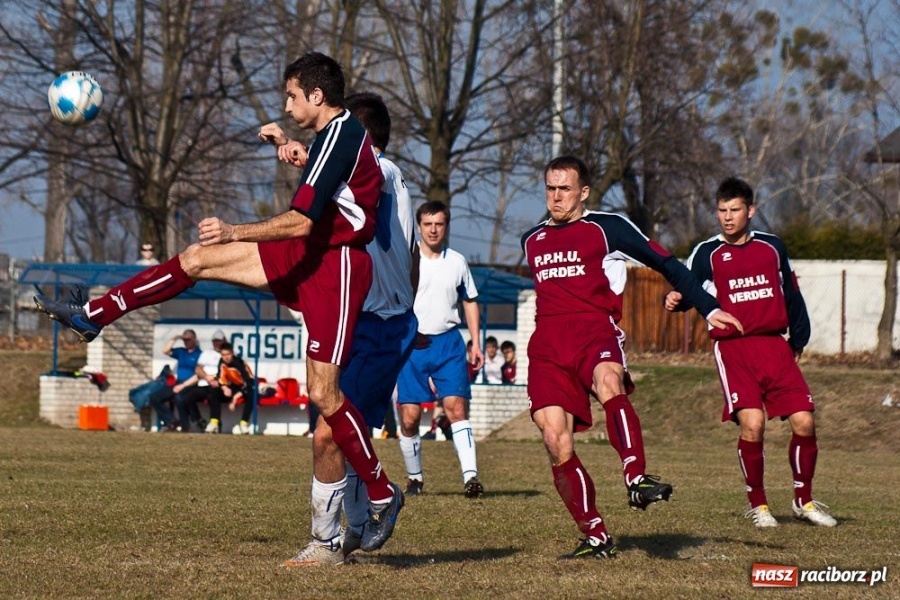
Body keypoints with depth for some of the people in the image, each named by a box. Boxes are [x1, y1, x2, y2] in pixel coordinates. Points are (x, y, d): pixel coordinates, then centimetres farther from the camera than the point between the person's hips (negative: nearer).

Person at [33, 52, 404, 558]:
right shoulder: (339, 132, 11)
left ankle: (383, 494, 3)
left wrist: (235, 232, -20)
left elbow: (301, 221, -25)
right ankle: (92, 316, 10)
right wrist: (286, 146, 19)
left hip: (335, 266, -10)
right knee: (196, 260, 5)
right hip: (306, 255, 10)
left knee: (323, 394, -11)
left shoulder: (339, 137, -19)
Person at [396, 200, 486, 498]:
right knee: (409, 416, -2)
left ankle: (471, 476, -20)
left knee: (456, 406, -13)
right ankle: (414, 477, 15)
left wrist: (476, 343, 14)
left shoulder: (457, 261, 10)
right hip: (412, 345, -1)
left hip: (448, 342, 1)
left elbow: (470, 301, 20)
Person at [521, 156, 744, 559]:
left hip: (596, 333, -4)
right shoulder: (532, 241, 22)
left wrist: (709, 309, 3)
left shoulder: (606, 227, 7)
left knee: (608, 381, -39)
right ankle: (596, 537, -1)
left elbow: (665, 264, 8)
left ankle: (637, 480, -53)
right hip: (547, 344, 4)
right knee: (556, 442, -10)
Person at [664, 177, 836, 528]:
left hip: (775, 345, 3)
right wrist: (675, 300, -28)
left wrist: (798, 339, 21)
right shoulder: (707, 254, 5)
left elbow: (791, 294, 21)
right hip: (733, 349, -3)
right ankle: (757, 504, 2)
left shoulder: (772, 247, 13)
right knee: (752, 424, -18)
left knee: (804, 422, -5)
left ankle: (803, 500, 17)